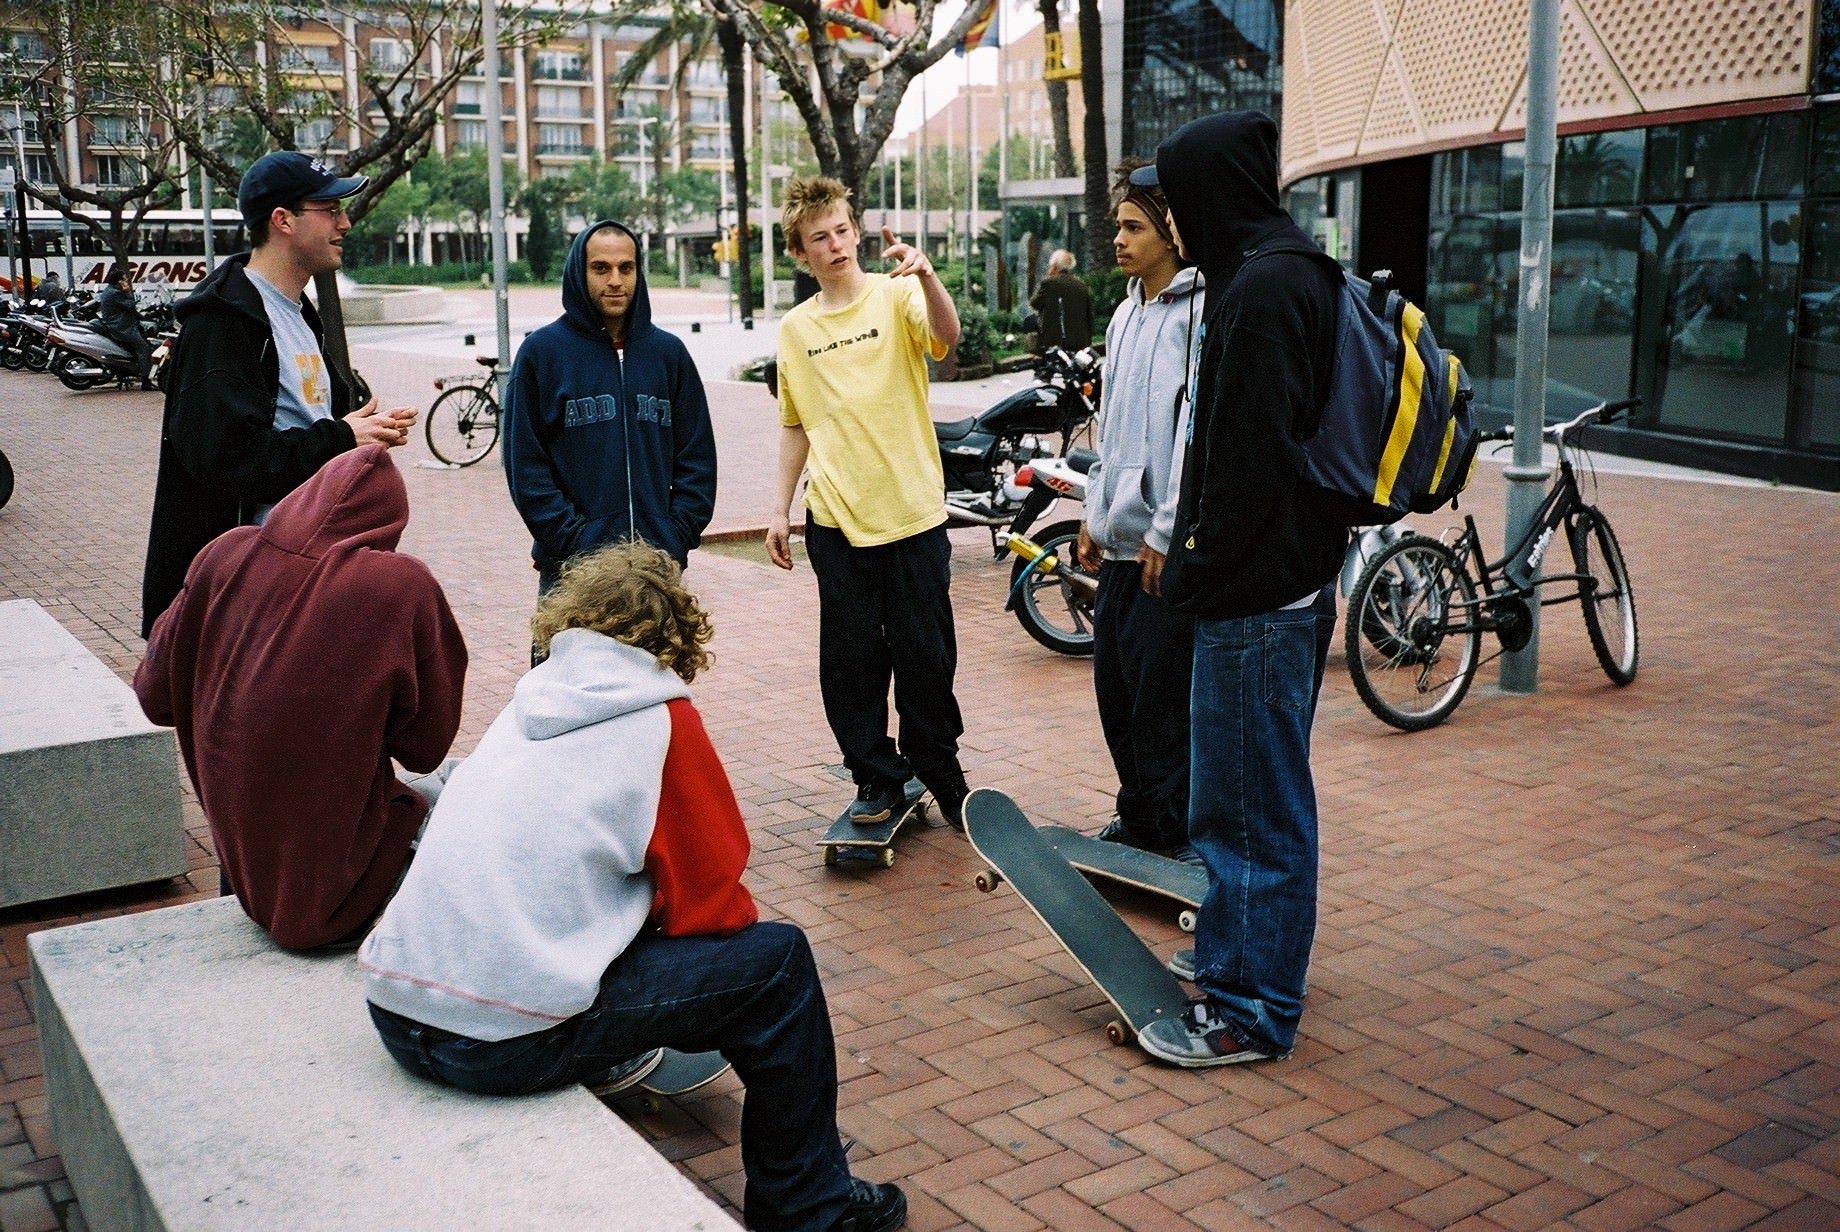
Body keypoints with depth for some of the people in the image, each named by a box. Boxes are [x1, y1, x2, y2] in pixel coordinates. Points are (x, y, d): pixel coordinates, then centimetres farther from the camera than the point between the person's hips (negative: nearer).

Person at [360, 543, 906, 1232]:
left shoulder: (533, 703, 14)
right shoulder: (661, 720, -4)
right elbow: (712, 908, -1)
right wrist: (746, 923, 20)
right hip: (510, 1042, -8)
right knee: (777, 959, 6)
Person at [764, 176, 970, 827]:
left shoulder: (896, 296, -2)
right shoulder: (795, 329, 9)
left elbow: (946, 334, -24)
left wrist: (925, 275, -42)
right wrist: (779, 509, 12)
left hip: (913, 512, -3)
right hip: (835, 521, 3)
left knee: (926, 654, 5)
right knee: (850, 658, 6)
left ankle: (939, 773, 24)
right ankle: (877, 777, 21)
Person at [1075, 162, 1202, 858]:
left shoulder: (1200, 312, -14)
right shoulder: (1128, 312, 15)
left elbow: (1199, 432, -19)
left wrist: (1166, 533, -18)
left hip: (1164, 544, -9)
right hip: (1119, 536, 9)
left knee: (1161, 702, -2)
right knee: (1115, 689, 15)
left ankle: (1176, 840, 12)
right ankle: (1136, 822, 29)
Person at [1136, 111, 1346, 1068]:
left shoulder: (1262, 288, -19)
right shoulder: (1294, 272, 13)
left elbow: (1250, 455, -24)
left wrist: (1198, 568, -13)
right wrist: (1193, 553, 17)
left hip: (1255, 593, -11)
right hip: (1293, 573, 11)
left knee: (1246, 802, 0)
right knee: (1270, 791, 23)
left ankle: (1247, 1008, 11)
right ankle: (1258, 946, 39)